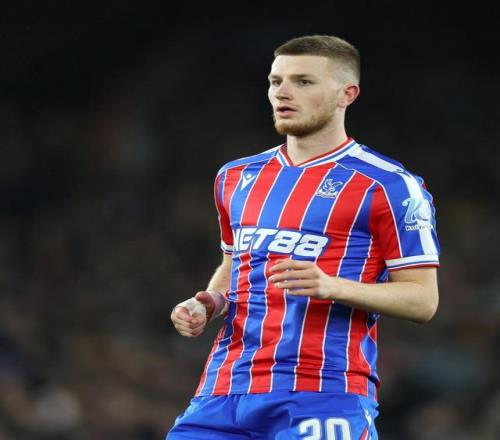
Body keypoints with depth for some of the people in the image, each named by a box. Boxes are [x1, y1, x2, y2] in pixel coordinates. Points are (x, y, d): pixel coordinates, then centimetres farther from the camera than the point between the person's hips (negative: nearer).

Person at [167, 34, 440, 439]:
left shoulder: (389, 186, -2)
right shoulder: (237, 178, 18)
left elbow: (423, 299, -4)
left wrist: (332, 287, -18)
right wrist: (207, 305, 10)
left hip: (325, 398, -5)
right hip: (224, 390, 6)